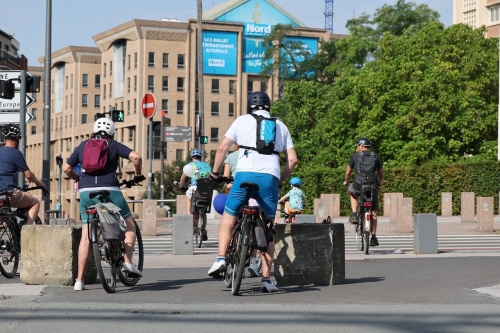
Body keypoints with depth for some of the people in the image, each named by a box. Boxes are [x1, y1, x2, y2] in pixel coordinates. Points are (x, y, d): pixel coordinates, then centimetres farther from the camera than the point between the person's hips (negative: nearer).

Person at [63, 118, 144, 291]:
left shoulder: (83, 146, 15)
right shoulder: (113, 145, 7)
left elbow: (66, 168, 15)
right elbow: (136, 157, -6)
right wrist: (138, 174, 10)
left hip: (86, 192, 3)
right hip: (109, 190, -3)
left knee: (86, 236, 7)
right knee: (130, 224, 17)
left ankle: (79, 280, 5)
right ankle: (128, 262, 1)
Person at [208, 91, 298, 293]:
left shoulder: (242, 121, 15)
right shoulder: (280, 126, 22)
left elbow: (222, 148, 7)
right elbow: (292, 159, 15)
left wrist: (215, 173, 18)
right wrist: (280, 180, 26)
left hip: (245, 174, -2)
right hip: (270, 177, 2)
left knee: (228, 219, 16)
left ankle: (221, 259, -2)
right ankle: (266, 279, 6)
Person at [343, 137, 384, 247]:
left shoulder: (355, 156, 9)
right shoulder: (376, 157, 15)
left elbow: (348, 172, 17)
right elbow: (381, 174, 22)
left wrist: (346, 182, 37)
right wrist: (379, 183, 43)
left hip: (359, 185, -2)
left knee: (351, 192, 34)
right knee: (373, 211, 13)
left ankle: (354, 215, 17)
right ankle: (374, 237, 9)